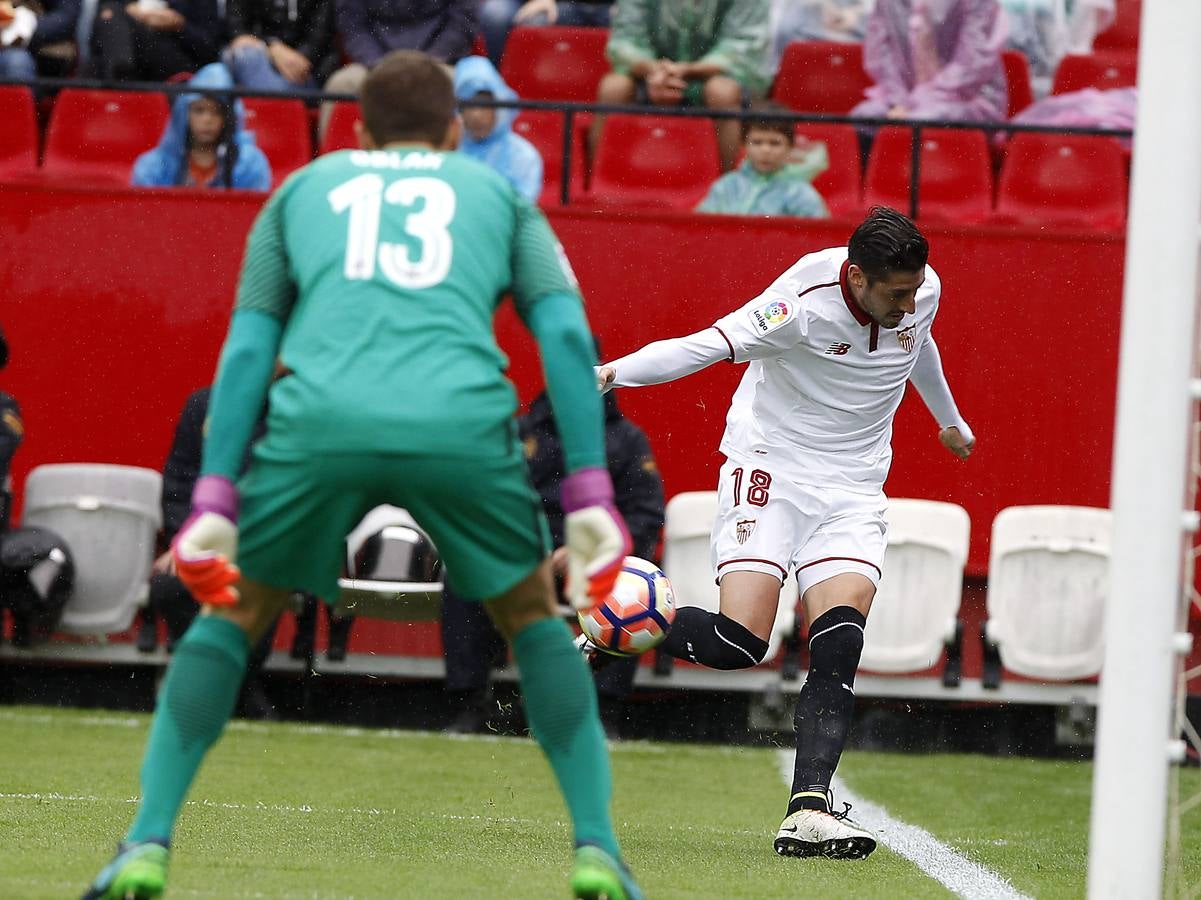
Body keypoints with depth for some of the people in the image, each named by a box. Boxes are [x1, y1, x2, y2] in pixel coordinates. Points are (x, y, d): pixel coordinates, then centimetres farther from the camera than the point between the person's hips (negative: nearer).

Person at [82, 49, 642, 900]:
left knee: (233, 613, 22)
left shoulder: (304, 187, 28)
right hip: (463, 422, 0)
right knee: (536, 617, 23)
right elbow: (566, 332, 12)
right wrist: (589, 500, 7)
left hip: (320, 419, 0)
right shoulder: (498, 193, 27)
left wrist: (214, 501, 12)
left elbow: (248, 346, 17)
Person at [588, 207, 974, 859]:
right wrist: (615, 372, -45)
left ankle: (807, 812, -26)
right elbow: (710, 346, -29)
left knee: (839, 644, -18)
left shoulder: (923, 291, -3)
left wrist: (949, 419, 41)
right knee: (738, 641, -19)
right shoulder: (806, 302, -23)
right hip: (771, 463, -4)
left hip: (853, 487, 5)